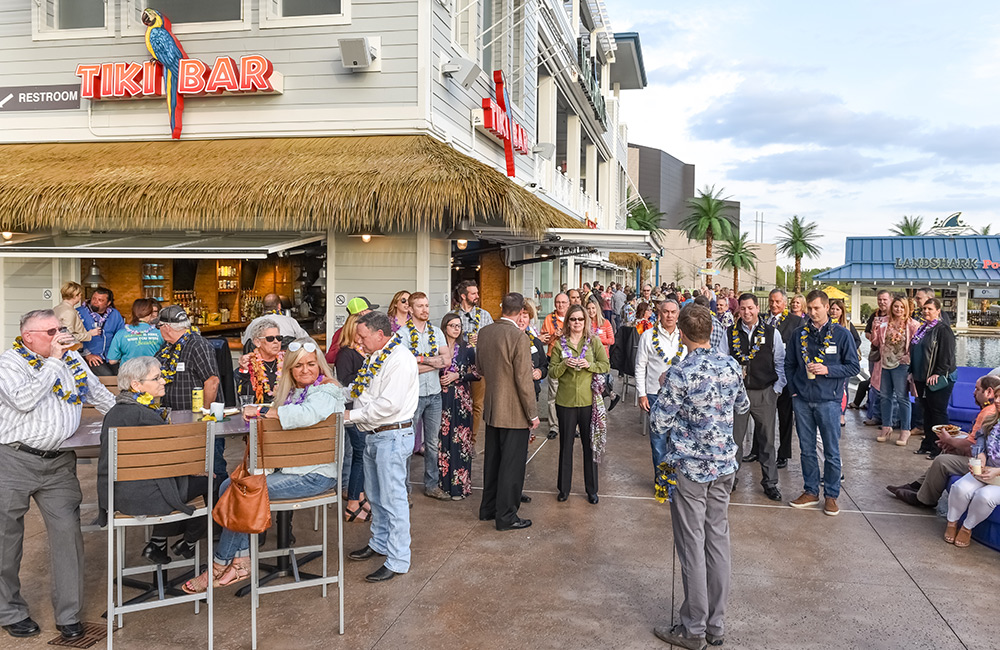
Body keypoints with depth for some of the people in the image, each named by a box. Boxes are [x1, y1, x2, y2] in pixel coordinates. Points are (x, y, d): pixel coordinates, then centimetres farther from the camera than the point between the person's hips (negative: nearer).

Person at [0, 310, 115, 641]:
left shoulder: (72, 359, 13)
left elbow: (99, 394, 24)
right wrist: (53, 361, -14)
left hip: (58, 463, 4)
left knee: (67, 532, -2)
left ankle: (69, 615, 9)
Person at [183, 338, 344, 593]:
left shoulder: (327, 390, -11)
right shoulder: (293, 390, 16)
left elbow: (307, 414, -32)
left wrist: (262, 412, -25)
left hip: (315, 476, -9)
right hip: (289, 468, 9)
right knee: (229, 486, -4)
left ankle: (219, 566, 2)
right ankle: (241, 561, -3)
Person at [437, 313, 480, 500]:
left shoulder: (467, 348, 3)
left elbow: (477, 374, 1)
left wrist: (457, 376, -9)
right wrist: (439, 379, -5)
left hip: (461, 400, -1)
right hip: (441, 398, 1)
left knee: (459, 442, -2)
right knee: (442, 439, 1)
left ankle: (459, 485, 4)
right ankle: (442, 483, 12)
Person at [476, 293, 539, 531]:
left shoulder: (484, 332, 0)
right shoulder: (519, 337, -21)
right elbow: (523, 380, -20)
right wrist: (532, 414, -12)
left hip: (491, 408, 7)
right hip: (514, 412, -7)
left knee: (492, 459, 19)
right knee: (512, 464, 3)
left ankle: (488, 508, 31)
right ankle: (506, 516, 11)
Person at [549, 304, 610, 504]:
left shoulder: (594, 342, 3)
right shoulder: (560, 344, 4)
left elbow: (606, 366, 1)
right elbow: (552, 372, 2)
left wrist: (589, 364, -16)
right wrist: (564, 364, -17)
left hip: (588, 400, 0)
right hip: (565, 401, 1)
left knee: (591, 445, 6)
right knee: (565, 445, 9)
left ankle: (592, 489, 19)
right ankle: (564, 488, 22)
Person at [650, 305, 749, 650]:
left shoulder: (681, 373, -19)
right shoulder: (731, 365, -1)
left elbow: (659, 422, -13)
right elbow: (742, 406, 15)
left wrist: (664, 388, 3)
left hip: (690, 468, -6)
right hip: (724, 465, 6)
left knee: (692, 546, 3)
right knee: (718, 538, 13)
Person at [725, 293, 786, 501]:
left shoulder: (772, 333, 1)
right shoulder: (730, 333, 3)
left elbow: (780, 363, 4)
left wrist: (776, 390, -2)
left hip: (765, 393, 0)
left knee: (767, 439, 8)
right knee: (734, 438, 6)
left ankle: (770, 482, 19)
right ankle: (730, 478, 21)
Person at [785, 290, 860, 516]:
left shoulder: (841, 334, -2)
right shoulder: (800, 334, 6)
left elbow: (854, 366, -2)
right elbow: (789, 364, 14)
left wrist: (828, 370, -14)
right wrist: (794, 388, 5)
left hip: (828, 401, -3)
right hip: (802, 401, 3)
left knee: (831, 451, 3)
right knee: (806, 449, 10)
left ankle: (831, 495, 16)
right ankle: (811, 491, 23)